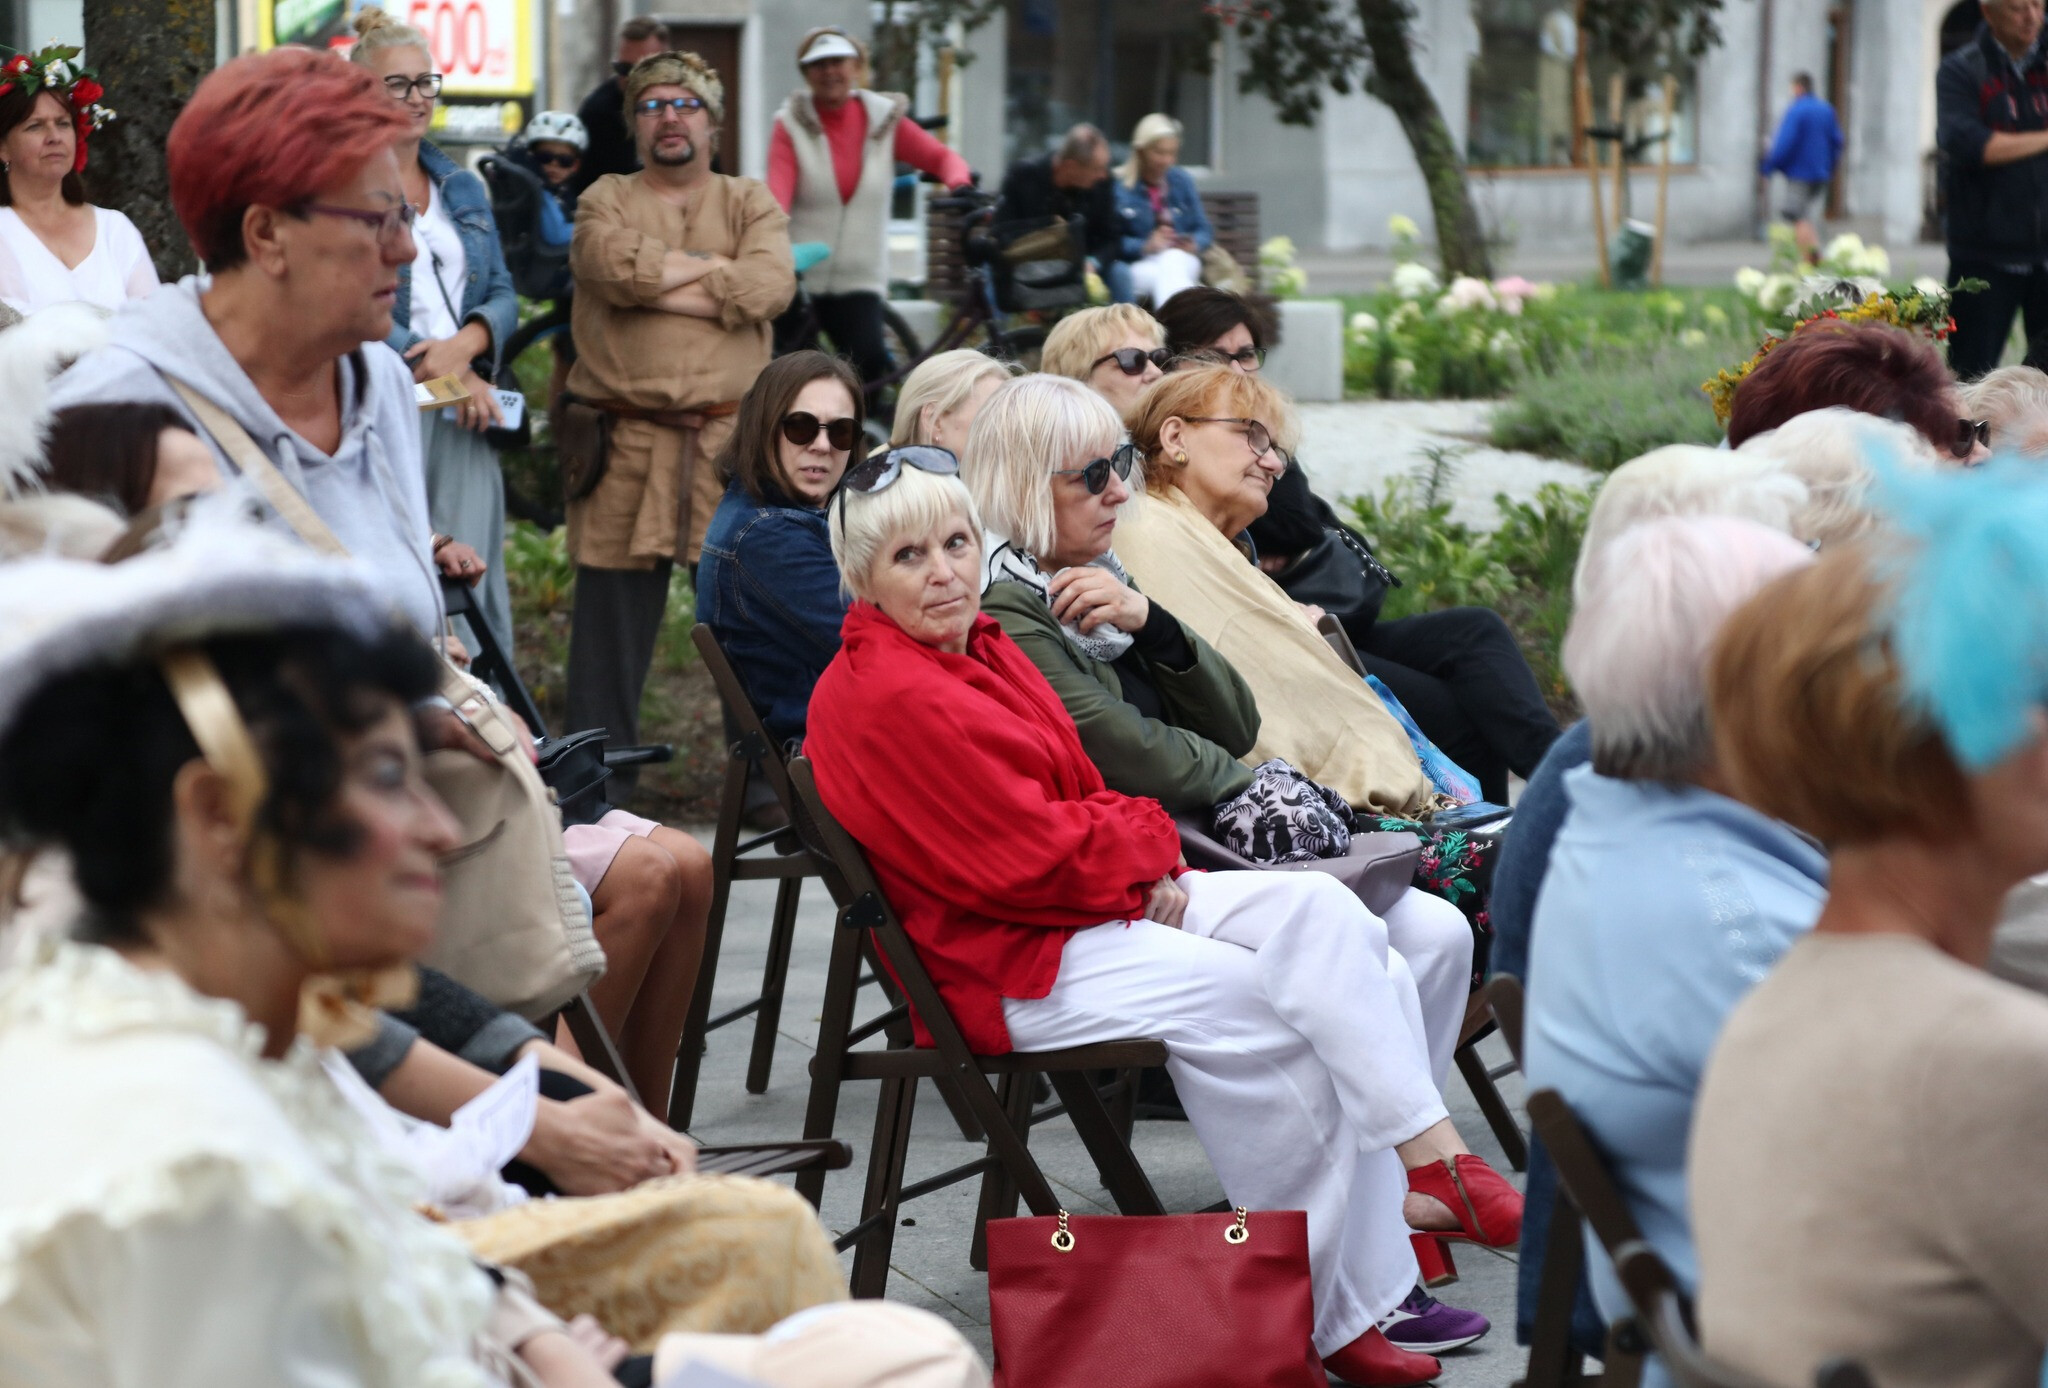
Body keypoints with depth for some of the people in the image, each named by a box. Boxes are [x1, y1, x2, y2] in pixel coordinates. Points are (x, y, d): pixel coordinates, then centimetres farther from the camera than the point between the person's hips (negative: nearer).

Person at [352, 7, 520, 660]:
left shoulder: (464, 189, 20)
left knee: (473, 588, 0)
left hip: (466, 416, 5)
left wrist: (465, 345, -7)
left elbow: (502, 293, 16)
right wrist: (443, 373, -14)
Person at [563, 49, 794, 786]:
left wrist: (660, 283, -8)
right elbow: (616, 264, -14)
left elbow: (771, 284, -8)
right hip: (625, 443, -1)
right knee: (611, 621, 3)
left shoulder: (750, 203, 13)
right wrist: (716, 267, -6)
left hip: (731, 440, 1)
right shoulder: (606, 200, 10)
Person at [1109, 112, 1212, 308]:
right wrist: (1145, 246, -20)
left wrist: (1194, 244, -8)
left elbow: (1204, 231, 16)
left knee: (1171, 263, -34)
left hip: (1180, 259, 2)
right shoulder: (1117, 186, 0)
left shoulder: (1182, 181, 14)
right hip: (1139, 266, -2)